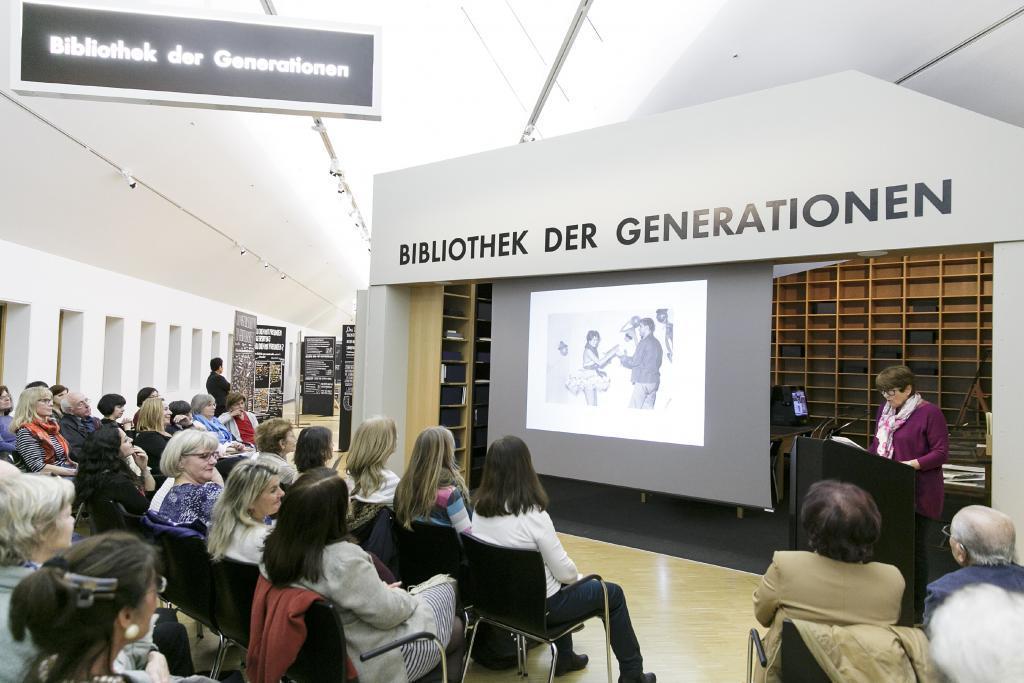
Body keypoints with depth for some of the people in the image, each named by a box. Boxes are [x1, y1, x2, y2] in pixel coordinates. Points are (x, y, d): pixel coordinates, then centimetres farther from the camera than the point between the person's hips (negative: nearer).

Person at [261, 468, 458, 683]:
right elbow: (387, 613, -25)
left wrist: (378, 589, 7)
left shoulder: (276, 548, -11)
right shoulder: (344, 559, -36)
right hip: (369, 662, -8)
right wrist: (400, 594, -3)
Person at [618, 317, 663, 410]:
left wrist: (622, 356, 4)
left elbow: (634, 362, -12)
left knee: (634, 407, -4)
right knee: (648, 407, 7)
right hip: (654, 381, 8)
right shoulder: (657, 343, 13)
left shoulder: (644, 342, -11)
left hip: (643, 381, -8)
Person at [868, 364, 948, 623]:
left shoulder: (929, 413, -13)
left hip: (917, 492, -6)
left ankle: (916, 610, 20)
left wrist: (912, 464, -24)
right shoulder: (885, 409, 8)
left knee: (915, 548, 6)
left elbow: (941, 453, -13)